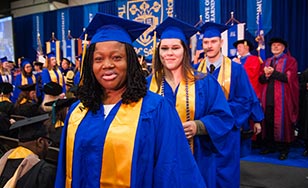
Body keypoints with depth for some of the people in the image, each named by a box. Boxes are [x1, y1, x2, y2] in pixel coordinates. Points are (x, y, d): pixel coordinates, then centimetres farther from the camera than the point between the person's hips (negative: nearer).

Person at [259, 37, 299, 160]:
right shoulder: (267, 61, 19)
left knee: (282, 122, -3)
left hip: (282, 98, -4)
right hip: (268, 98, 4)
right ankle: (270, 146, 17)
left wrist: (273, 72, -13)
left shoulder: (290, 61, 4)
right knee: (268, 122, 4)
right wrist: (266, 75, -10)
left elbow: (289, 78, -10)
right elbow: (261, 80, 12)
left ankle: (283, 149, 8)